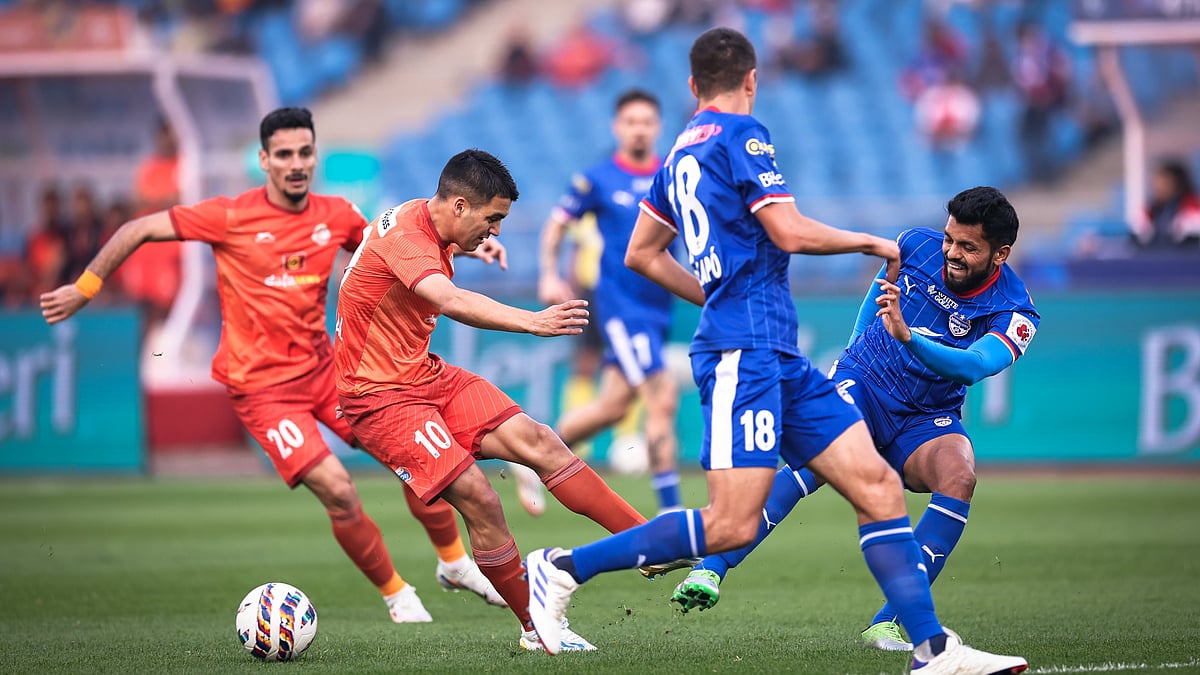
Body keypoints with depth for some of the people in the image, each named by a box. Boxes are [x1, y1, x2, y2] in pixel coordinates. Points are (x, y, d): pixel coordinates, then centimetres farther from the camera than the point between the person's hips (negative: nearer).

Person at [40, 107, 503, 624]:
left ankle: (454, 562, 28)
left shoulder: (336, 216, 0)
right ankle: (396, 593, 4)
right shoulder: (232, 217, -14)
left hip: (321, 366, 5)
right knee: (337, 489, -18)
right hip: (261, 384, -5)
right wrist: (84, 289, -5)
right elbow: (139, 230, -7)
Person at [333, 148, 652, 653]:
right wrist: (531, 321, -54)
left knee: (537, 441, -5)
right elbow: (451, 300, -43)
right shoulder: (404, 234, -24)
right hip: (381, 396, -9)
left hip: (428, 375, 9)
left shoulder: (429, 226, 7)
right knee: (478, 498, -19)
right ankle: (536, 629, -5)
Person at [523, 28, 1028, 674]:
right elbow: (791, 233, -14)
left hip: (778, 355, 10)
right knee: (732, 526, -14)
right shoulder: (741, 136, -6)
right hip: (744, 352, -10)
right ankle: (565, 567, -5)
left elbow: (641, 253, 26)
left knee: (877, 486, 2)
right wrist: (873, 243, 1)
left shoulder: (681, 151, 20)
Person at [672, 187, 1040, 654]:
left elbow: (975, 366, -35)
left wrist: (907, 335, -49)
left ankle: (888, 624, -28)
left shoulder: (1015, 314, -15)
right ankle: (709, 570, -37)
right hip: (863, 384, 0)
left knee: (959, 476, -32)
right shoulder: (919, 245, -6)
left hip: (928, 418, 0)